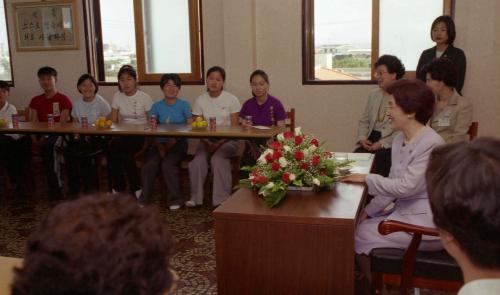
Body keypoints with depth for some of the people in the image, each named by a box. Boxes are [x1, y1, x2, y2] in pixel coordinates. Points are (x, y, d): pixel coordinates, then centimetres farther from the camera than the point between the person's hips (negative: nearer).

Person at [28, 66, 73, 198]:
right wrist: (34, 137, -10)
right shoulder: (35, 101, 15)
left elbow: (62, 124, -8)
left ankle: (55, 186, -15)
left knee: (48, 145, -30)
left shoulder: (64, 100, 0)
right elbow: (33, 123, 9)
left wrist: (47, 137, -19)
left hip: (59, 134, -4)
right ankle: (55, 186, -10)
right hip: (43, 137, 4)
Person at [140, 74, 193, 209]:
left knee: (168, 164, -29)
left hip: (178, 143, -2)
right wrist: (159, 146, -12)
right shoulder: (156, 106, 13)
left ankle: (175, 199, -13)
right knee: (149, 164, -25)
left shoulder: (184, 105, 6)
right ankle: (143, 199, -10)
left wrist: (174, 141, -15)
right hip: (159, 143, 2)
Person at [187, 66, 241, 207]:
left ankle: (222, 199, -21)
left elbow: (234, 128, -5)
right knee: (198, 159, -26)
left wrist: (219, 144, -17)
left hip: (228, 140, -2)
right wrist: (208, 143, -15)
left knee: (218, 158, -31)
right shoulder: (200, 100, 6)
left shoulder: (231, 99, -2)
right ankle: (195, 197, -12)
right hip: (207, 140, 3)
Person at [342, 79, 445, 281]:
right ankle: (370, 280, 21)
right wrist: (369, 211, 3)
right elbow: (393, 184, 10)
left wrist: (367, 179, -17)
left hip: (425, 224, -8)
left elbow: (406, 186, -25)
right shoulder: (399, 139, 6)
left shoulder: (431, 144, -21)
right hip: (404, 212, 8)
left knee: (359, 235, -7)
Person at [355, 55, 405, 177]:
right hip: (371, 140, 5)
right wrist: (362, 139, -1)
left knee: (377, 159, -28)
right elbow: (363, 121, 17)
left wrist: (382, 143, -17)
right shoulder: (373, 94, 15)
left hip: (391, 144, -5)